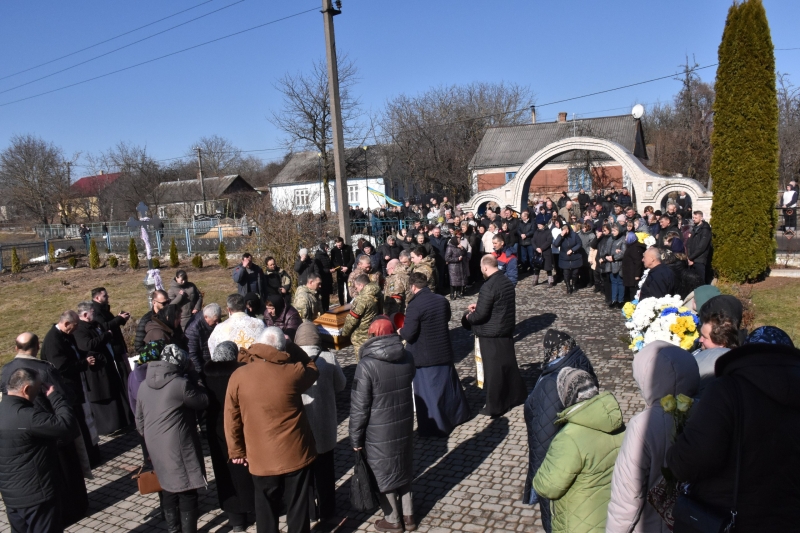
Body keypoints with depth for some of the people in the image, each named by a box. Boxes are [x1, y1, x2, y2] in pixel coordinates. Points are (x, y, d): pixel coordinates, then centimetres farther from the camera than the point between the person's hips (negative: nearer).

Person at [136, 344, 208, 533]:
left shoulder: (143, 386, 4)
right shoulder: (180, 384, -18)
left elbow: (139, 421, 12)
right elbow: (203, 401, -6)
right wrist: (193, 375, -2)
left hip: (156, 448, 7)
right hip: (178, 447, -7)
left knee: (168, 489, 20)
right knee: (187, 493, 5)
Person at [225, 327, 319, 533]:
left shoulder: (238, 376, -9)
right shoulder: (293, 372, -12)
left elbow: (232, 419, -2)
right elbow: (312, 368, 12)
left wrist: (236, 450, 11)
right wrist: (291, 347, 13)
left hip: (261, 458, 1)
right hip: (296, 454, -1)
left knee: (266, 511, 18)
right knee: (298, 508, 15)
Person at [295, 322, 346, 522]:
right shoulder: (328, 358, -12)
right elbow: (341, 385, 1)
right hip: (324, 425, 1)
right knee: (325, 469, 18)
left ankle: (309, 511, 26)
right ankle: (326, 509, 30)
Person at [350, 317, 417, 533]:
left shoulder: (367, 365, -23)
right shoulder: (407, 358, -7)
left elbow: (359, 407, -18)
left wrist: (355, 438, -9)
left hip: (378, 432, -5)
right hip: (404, 426, 5)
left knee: (383, 474, 14)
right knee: (403, 469, 22)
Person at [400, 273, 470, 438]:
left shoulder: (415, 305, -21)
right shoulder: (442, 300, 0)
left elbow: (408, 334, -22)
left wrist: (400, 331, 0)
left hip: (425, 356, -7)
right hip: (444, 351, 7)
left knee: (428, 390, 4)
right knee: (448, 383, 23)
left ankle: (435, 427, 11)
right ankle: (457, 414, 40)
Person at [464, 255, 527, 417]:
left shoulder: (488, 287, -23)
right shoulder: (508, 282, 5)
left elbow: (481, 314, -22)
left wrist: (468, 317, -2)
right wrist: (479, 306, 16)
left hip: (491, 334, -8)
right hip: (507, 330, 8)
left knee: (493, 370, 3)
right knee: (509, 363, 21)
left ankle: (494, 407, 14)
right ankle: (517, 396, 37)